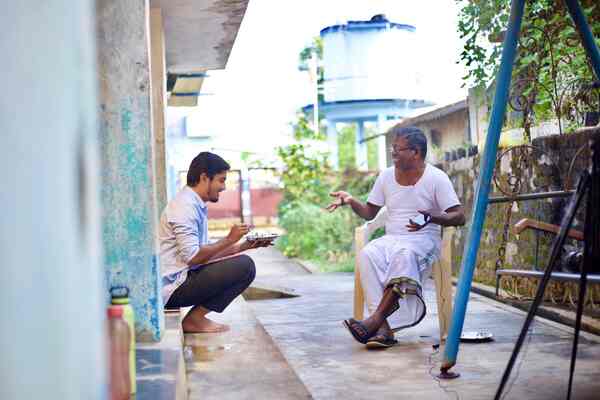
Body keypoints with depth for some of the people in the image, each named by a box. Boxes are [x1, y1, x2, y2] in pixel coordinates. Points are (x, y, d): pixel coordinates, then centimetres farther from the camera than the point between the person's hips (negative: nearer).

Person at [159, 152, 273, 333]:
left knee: (244, 264, 14)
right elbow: (192, 257, -23)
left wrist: (244, 245, 8)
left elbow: (206, 252, 17)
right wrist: (229, 240, -13)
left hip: (180, 279, 10)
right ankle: (194, 319, -8)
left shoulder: (195, 205, 17)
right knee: (244, 265, -17)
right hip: (173, 287, -10)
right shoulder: (185, 206, -15)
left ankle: (195, 317, 5)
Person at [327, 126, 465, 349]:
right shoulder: (386, 176, 10)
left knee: (404, 254, -40)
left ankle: (376, 318, -41)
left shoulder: (436, 178, -4)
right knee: (367, 255, -30)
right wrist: (351, 201, -3)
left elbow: (459, 217, -9)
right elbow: (369, 213, 17)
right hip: (391, 238, 4)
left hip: (424, 239, -4)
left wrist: (431, 218, -28)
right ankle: (385, 327, -39)